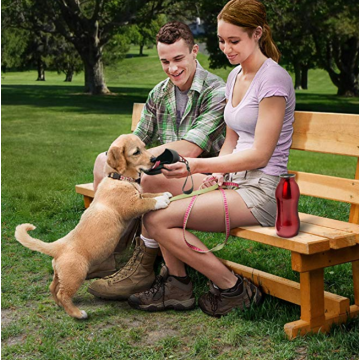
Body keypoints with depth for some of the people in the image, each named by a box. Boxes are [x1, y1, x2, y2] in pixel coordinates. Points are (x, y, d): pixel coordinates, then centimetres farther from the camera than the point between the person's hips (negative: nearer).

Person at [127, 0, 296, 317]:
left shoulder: (274, 79, -13)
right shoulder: (235, 76, 13)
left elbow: (259, 154, -18)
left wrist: (198, 166, -21)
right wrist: (217, 173, -2)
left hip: (261, 191, -9)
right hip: (235, 181, 9)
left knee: (158, 220, -17)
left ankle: (233, 289, -5)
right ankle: (176, 285, 3)